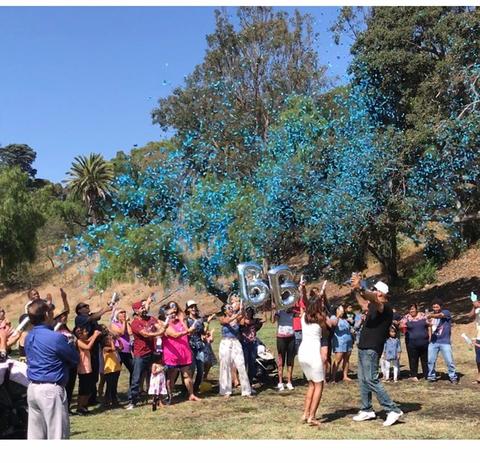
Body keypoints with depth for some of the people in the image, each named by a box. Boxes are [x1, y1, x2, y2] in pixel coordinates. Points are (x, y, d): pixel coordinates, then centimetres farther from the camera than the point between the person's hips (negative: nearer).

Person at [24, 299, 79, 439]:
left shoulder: (29, 337, 8)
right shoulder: (56, 337, -17)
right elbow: (75, 359, -7)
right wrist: (69, 343, 10)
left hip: (33, 388, 8)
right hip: (51, 389, -8)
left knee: (35, 434, 13)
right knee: (58, 433, 0)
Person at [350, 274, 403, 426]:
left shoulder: (385, 308, -14)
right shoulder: (373, 306, 12)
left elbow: (374, 298, -35)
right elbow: (363, 302, 32)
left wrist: (360, 289, -51)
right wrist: (356, 290, 19)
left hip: (372, 349, -10)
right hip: (363, 348, 10)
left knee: (371, 380, -13)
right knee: (362, 380, 14)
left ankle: (393, 410, -9)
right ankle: (367, 410, 23)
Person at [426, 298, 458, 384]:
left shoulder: (446, 312, -3)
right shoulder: (432, 314, 11)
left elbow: (440, 315, -25)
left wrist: (431, 316, -39)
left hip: (445, 342, -4)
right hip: (433, 342, 4)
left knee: (449, 361, -3)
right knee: (430, 361, 2)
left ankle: (453, 377, 11)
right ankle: (431, 377, 15)